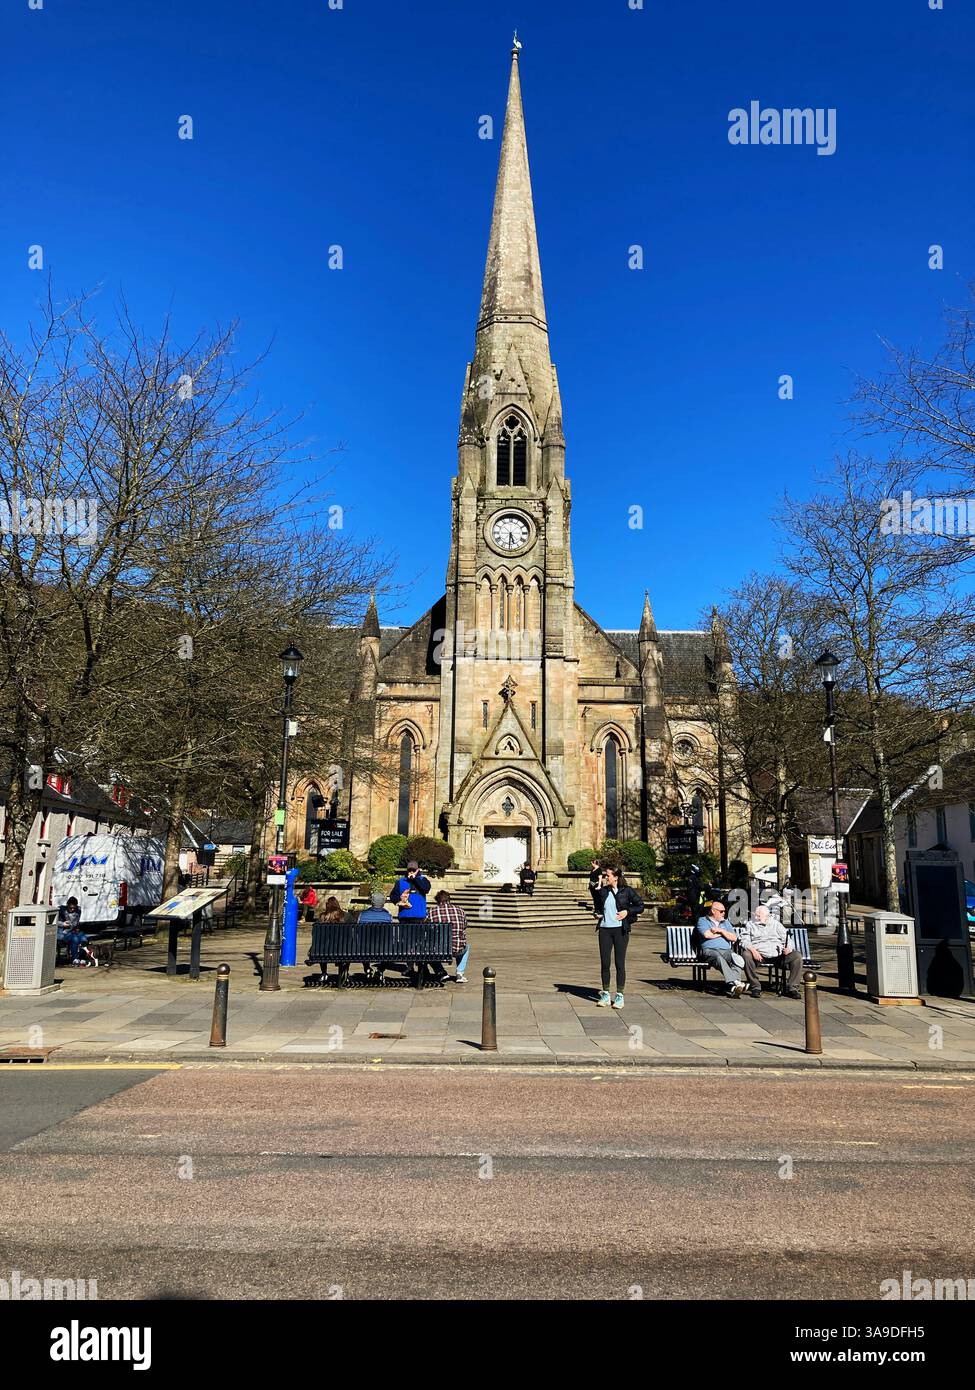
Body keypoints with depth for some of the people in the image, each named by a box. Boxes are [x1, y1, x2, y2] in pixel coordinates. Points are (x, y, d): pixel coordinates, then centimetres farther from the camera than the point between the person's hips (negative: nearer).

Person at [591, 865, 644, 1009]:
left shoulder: (627, 891, -3)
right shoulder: (603, 892, 8)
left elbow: (640, 905, 2)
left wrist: (627, 911, -11)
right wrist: (597, 914, 5)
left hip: (620, 930, -3)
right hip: (605, 929, 3)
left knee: (620, 963, 0)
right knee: (604, 963, 4)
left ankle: (619, 996, 10)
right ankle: (605, 994, 15)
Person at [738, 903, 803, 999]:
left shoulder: (775, 923, 24)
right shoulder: (749, 924, 15)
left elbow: (786, 937, 17)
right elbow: (745, 940, 1)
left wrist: (787, 948, -7)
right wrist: (753, 950, -20)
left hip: (778, 954, 3)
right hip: (759, 954, -2)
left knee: (797, 957, -19)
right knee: (746, 955, -34)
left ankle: (792, 987, -13)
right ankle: (755, 987, -22)